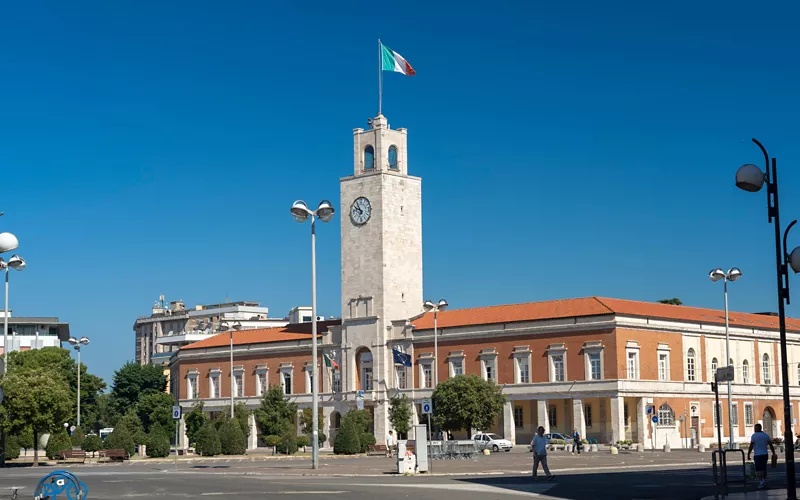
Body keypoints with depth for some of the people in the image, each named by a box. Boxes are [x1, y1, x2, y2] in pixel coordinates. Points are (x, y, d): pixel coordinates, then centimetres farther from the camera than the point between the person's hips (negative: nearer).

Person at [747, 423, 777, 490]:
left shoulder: (754, 436, -8)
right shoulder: (766, 435, 6)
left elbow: (751, 446, -11)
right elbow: (771, 445, 5)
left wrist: (748, 455, -6)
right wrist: (773, 453, 11)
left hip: (757, 455, -5)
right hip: (765, 454, 5)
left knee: (758, 470, -4)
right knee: (764, 469, 17)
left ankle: (761, 483, -16)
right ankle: (764, 482, 22)